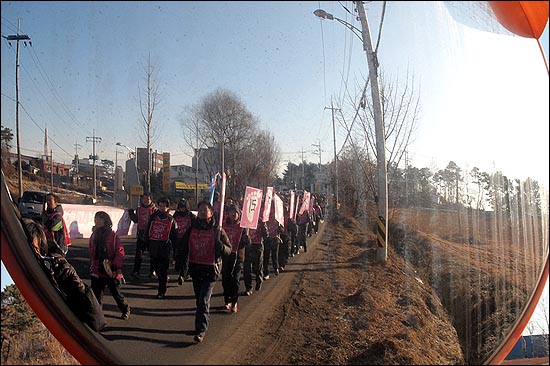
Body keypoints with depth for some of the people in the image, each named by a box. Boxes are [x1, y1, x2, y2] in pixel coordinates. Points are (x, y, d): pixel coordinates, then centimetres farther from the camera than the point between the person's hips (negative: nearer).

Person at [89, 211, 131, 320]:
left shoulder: (113, 236, -11)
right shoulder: (94, 236, 6)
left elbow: (120, 252, -14)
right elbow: (92, 253, 15)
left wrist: (115, 266, -23)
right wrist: (92, 266, 14)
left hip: (111, 272, -4)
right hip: (97, 271, 4)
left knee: (116, 292, 9)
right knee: (96, 293, 3)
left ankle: (125, 309, 31)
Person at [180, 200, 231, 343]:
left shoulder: (217, 230, -4)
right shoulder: (192, 229, 5)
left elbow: (228, 250, -2)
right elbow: (185, 250, 7)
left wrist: (220, 245, -24)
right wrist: (183, 270, 1)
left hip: (210, 270, -4)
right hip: (195, 268, 4)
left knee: (204, 301, -10)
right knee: (199, 300, 16)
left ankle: (200, 331, -5)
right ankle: (205, 321, 35)